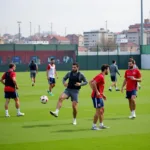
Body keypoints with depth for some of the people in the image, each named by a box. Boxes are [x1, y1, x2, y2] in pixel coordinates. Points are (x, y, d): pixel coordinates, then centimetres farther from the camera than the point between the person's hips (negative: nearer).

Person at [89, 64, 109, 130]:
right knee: (98, 111, -7)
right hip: (96, 96, -10)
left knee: (102, 109, 15)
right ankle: (94, 126, -1)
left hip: (99, 96, 10)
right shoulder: (101, 77, -16)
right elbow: (93, 83, -28)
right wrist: (97, 92, -24)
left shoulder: (101, 76, 14)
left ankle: (101, 125, 22)